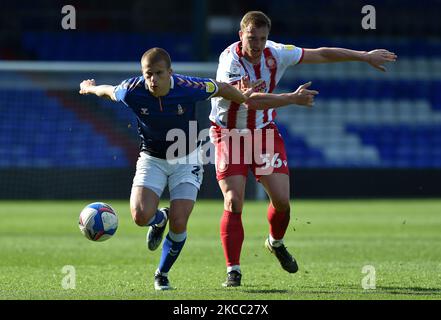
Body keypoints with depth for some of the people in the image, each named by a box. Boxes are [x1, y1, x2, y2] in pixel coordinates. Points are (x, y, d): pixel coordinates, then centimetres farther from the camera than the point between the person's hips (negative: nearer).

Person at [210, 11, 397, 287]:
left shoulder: (274, 53, -12)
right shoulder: (230, 61, -27)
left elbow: (320, 54, 0)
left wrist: (365, 56, 5)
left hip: (264, 130, 4)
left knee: (282, 200, -3)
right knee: (233, 202, -14)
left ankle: (276, 243, 29)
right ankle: (233, 271, -6)